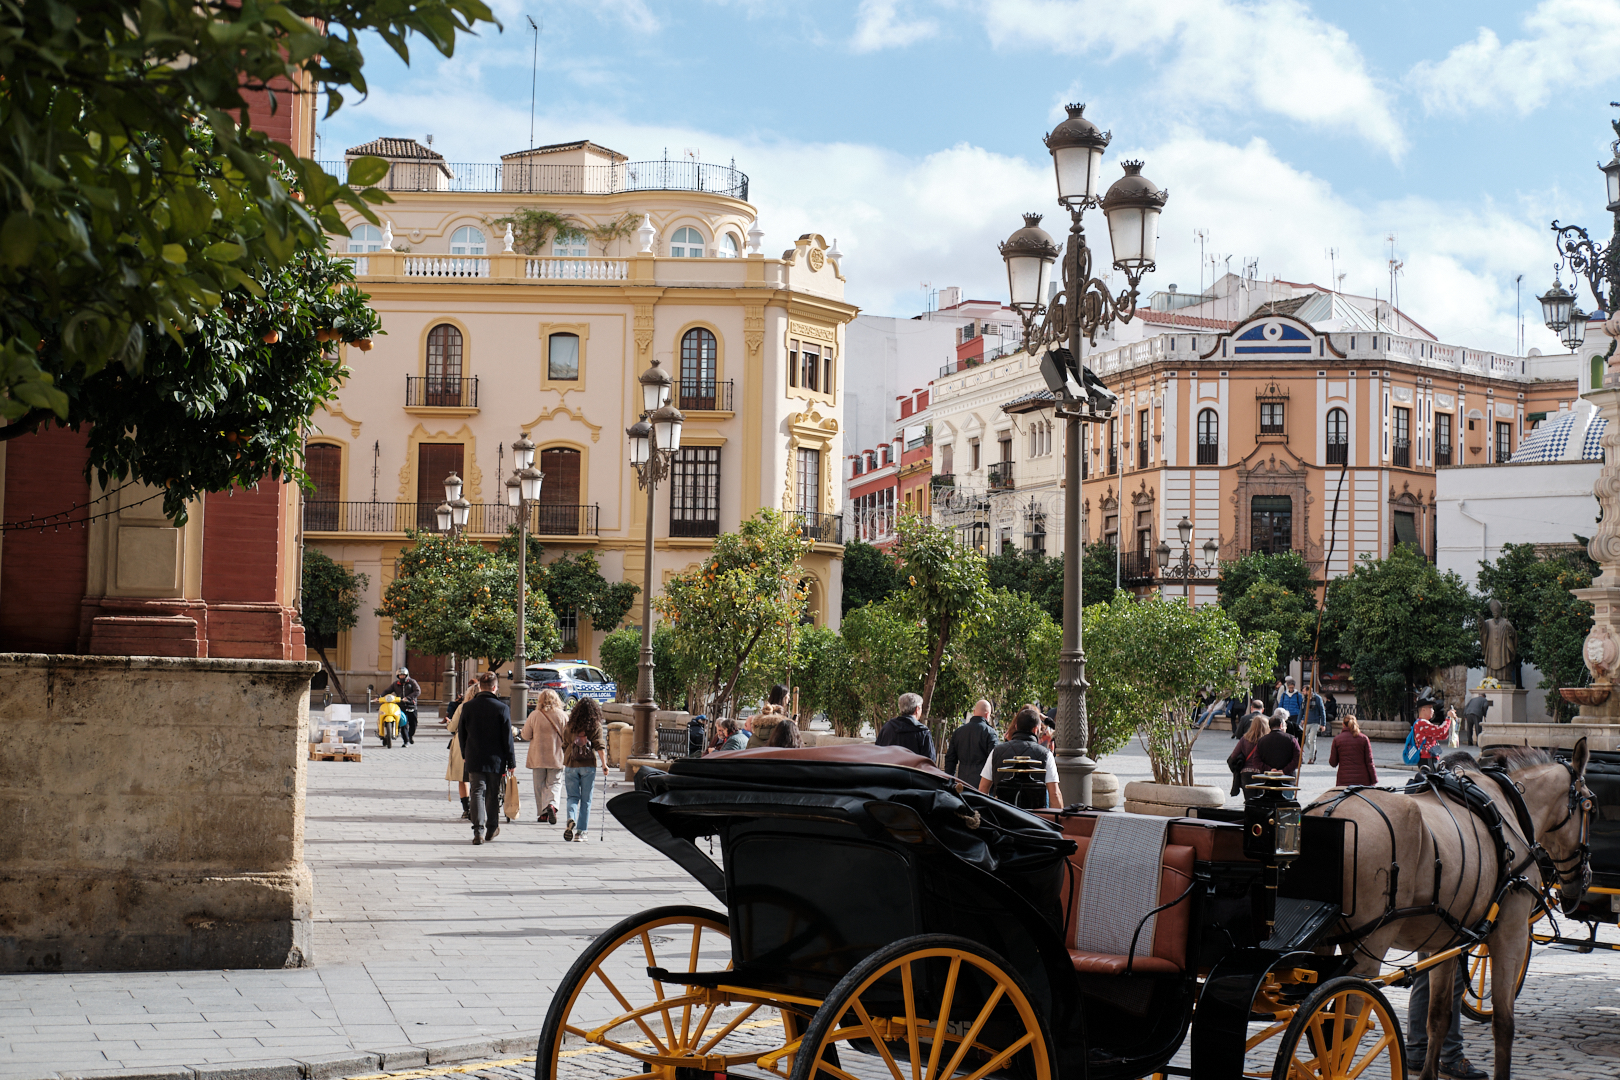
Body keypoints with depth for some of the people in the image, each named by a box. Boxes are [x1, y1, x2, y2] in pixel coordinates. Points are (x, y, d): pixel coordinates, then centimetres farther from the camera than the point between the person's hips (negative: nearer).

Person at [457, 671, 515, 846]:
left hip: (474, 759, 1)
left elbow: (461, 734, 8)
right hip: (496, 759, -1)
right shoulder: (502, 708, -10)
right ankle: (492, 829, 24)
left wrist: (465, 755, 22)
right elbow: (508, 738, -7)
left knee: (478, 792, 0)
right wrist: (511, 762, 1)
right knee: (493, 795, 12)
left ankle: (478, 831, -13)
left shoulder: (468, 707, -2)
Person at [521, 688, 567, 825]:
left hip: (538, 756, 0)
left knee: (539, 785, 11)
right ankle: (552, 804, -22)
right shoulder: (562, 716, -5)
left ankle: (543, 813, 11)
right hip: (556, 757, 0)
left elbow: (526, 735, 0)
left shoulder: (534, 715, -6)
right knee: (554, 783, 5)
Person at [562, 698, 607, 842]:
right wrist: (604, 764, -11)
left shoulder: (569, 726, 3)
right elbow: (599, 745, -11)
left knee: (572, 796, 9)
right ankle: (580, 831, 6)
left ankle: (571, 819, -20)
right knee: (586, 799, 8)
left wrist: (564, 762, 25)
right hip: (588, 765, -1)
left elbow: (564, 746, 11)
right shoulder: (595, 726, -3)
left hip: (570, 765, 1)